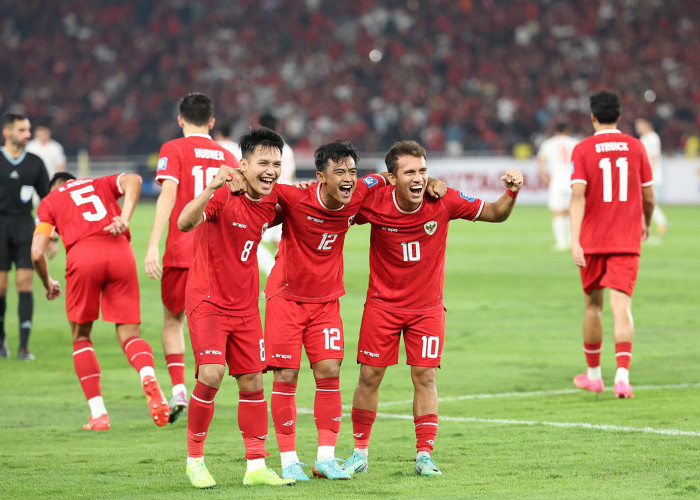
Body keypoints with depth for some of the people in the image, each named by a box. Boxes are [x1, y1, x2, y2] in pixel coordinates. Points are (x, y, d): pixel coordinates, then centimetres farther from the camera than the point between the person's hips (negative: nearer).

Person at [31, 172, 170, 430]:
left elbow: (37, 254, 12)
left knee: (81, 338, 17)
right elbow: (133, 180, 6)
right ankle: (148, 376, -28)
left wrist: (48, 283, 29)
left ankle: (98, 414, 8)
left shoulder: (49, 202, 24)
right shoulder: (101, 184, 30)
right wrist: (125, 218, -5)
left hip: (83, 256, -1)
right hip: (120, 253, 1)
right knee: (129, 335, 6)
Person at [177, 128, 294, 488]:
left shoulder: (272, 200, 0)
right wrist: (212, 188, -50)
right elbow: (185, 223, -36)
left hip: (244, 306, 6)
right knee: (210, 376, -18)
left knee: (252, 382, 6)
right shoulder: (224, 194, -19)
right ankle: (194, 460, -2)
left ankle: (256, 466, 14)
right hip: (207, 300, -6)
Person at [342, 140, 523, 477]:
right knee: (369, 376, 2)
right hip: (383, 303, 0)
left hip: (427, 305, 0)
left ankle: (424, 455, 5)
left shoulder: (444, 202, -14)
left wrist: (511, 194, -23)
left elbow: (494, 214, -3)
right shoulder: (374, 203, -17)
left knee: (425, 377, -4)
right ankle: (360, 453, 16)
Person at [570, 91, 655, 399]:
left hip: (592, 240, 0)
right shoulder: (635, 147, 2)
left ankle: (593, 374, 27)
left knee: (593, 304, 17)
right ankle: (623, 375, -24)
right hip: (627, 240, 0)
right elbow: (648, 195, 7)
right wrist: (646, 224, 28)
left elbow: (578, 195, -15)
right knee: (621, 307, -6)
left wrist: (575, 240, -20)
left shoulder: (583, 150, -4)